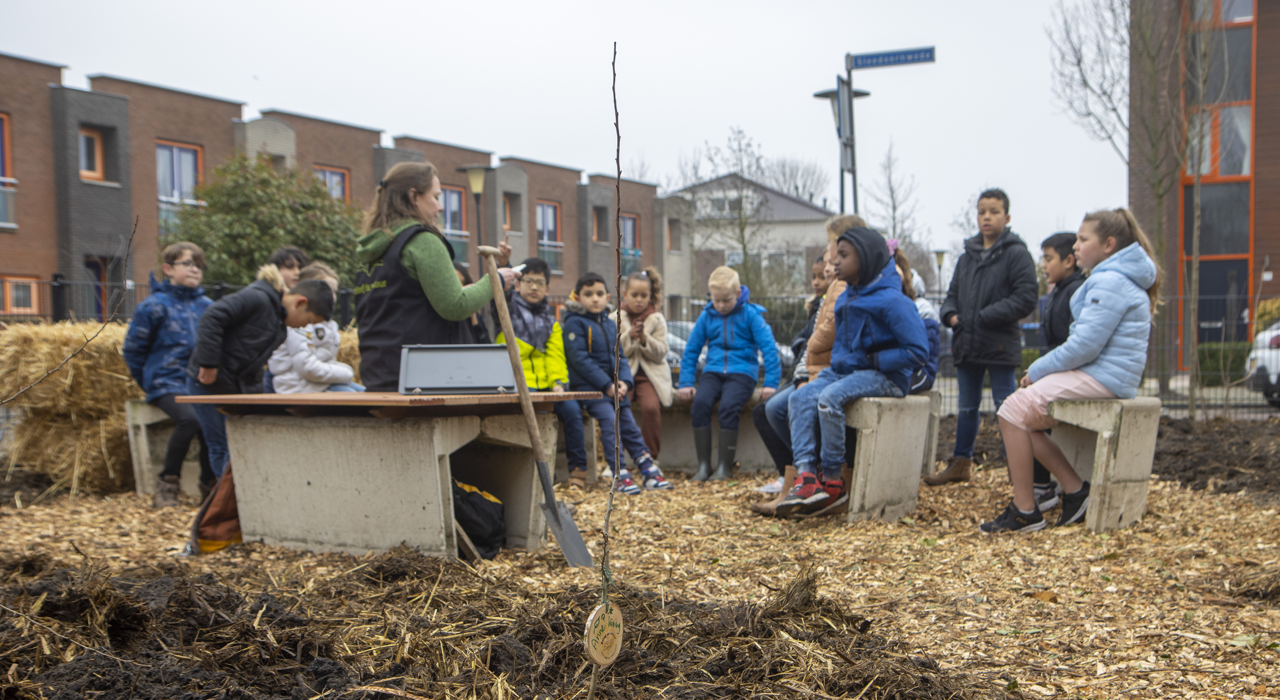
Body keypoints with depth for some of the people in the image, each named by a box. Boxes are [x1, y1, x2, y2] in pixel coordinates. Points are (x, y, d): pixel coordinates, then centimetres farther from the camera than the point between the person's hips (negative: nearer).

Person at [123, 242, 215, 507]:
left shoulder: (207, 306, 14)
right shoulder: (154, 305, 2)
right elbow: (132, 349, 6)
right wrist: (150, 383, 6)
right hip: (166, 384, -4)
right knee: (189, 418, -32)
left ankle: (210, 485, -9)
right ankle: (166, 484, -13)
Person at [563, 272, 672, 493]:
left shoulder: (610, 323, 16)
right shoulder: (575, 323, -6)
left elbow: (619, 356, 16)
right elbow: (579, 359, -14)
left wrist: (624, 381, -5)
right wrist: (606, 385, -17)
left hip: (613, 386, 7)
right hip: (588, 386, -7)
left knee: (629, 423, 4)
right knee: (609, 420, -22)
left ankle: (649, 470, 8)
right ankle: (620, 475, -22)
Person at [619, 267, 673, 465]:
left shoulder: (657, 319, 7)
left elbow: (661, 353, 0)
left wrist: (644, 339, -16)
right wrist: (629, 336, -15)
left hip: (651, 374, 0)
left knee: (651, 406, -28)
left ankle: (652, 458, -10)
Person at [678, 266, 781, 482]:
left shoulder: (750, 314, 0)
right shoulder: (707, 316, 9)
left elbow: (769, 348, -4)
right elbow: (691, 350, 15)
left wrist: (771, 383, -12)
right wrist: (686, 383, 6)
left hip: (742, 371, -3)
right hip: (713, 371, 3)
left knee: (728, 405, -31)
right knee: (700, 402, -27)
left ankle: (725, 466, -19)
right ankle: (703, 465, -19)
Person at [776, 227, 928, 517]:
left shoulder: (891, 301, -14)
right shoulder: (846, 298, 14)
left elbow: (918, 352, -17)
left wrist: (873, 360, -17)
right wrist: (837, 361, 6)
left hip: (884, 377, -8)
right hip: (846, 370, 8)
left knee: (829, 398, -33)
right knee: (802, 396, -18)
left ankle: (833, 480, -20)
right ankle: (806, 475, -29)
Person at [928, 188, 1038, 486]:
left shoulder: (1016, 254, -6)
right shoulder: (967, 257, 14)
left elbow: (1026, 297, -14)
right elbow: (953, 293, 21)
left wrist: (987, 316, -19)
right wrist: (950, 314, 0)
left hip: (1000, 346, -7)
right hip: (967, 345, 7)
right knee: (967, 408, 18)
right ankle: (961, 462, 30)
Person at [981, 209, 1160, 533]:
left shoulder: (1109, 282, -14)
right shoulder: (1112, 277, 21)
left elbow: (1085, 345, -21)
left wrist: (1037, 371, -10)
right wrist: (1042, 370, 9)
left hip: (1102, 378, -11)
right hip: (1095, 372, 11)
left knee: (1015, 411, -16)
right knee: (1022, 415, 6)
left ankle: (1025, 511, -12)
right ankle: (1074, 489, 4)